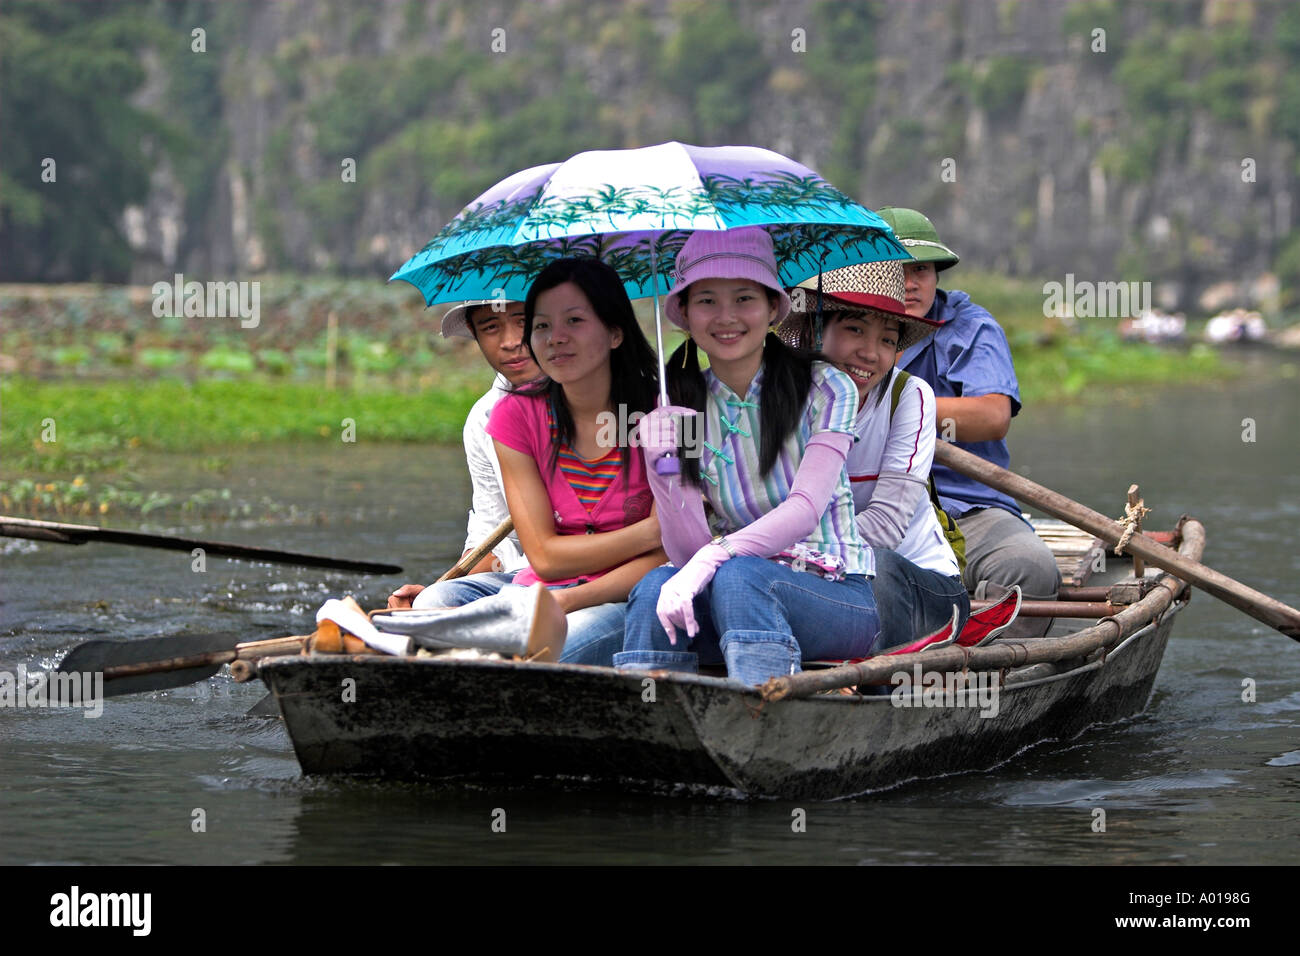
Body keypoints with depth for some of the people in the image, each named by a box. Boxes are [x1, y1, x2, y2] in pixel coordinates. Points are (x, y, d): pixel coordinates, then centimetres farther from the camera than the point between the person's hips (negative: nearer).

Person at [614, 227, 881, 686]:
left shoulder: (824, 389, -2)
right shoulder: (681, 411, 6)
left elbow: (805, 510, -16)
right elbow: (688, 551, -2)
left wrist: (712, 559, -31)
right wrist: (664, 467, -19)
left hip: (840, 599, -2)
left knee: (737, 577, -34)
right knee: (656, 587, -29)